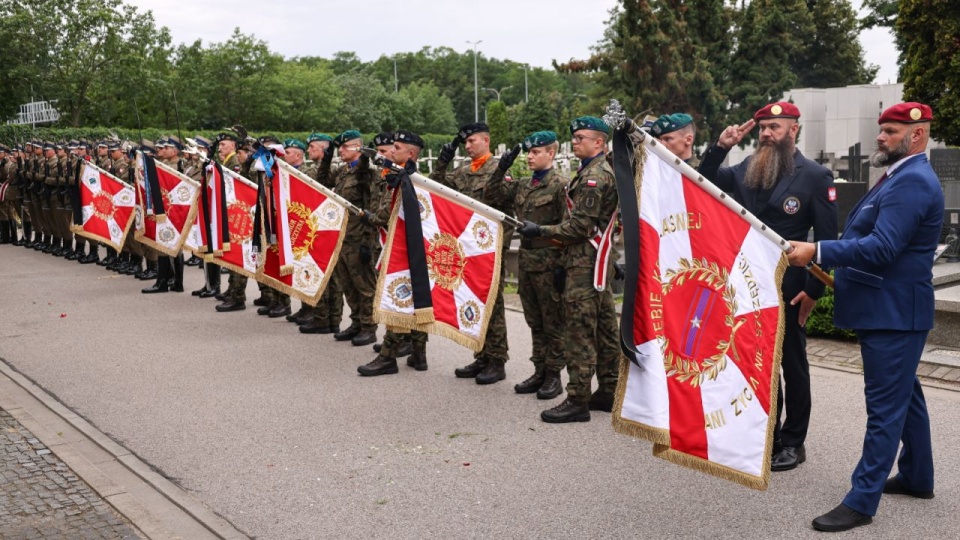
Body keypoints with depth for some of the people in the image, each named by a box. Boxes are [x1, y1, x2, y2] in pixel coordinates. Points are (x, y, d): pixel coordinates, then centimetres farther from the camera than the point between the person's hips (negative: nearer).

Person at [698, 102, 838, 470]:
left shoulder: (815, 176, -8)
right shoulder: (747, 169, 6)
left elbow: (827, 237, -9)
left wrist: (813, 290, -13)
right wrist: (721, 147, -8)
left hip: (788, 288, -5)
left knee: (792, 365, 8)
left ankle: (793, 444, 19)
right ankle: (765, 435, 26)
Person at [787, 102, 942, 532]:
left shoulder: (912, 182, -19)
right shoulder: (900, 177, 16)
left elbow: (882, 248, -29)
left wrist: (817, 252, -31)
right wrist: (827, 270, 19)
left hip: (894, 312, -11)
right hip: (889, 309, 11)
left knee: (885, 406, -6)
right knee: (904, 396, 20)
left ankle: (861, 501, -2)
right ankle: (916, 477, 34)